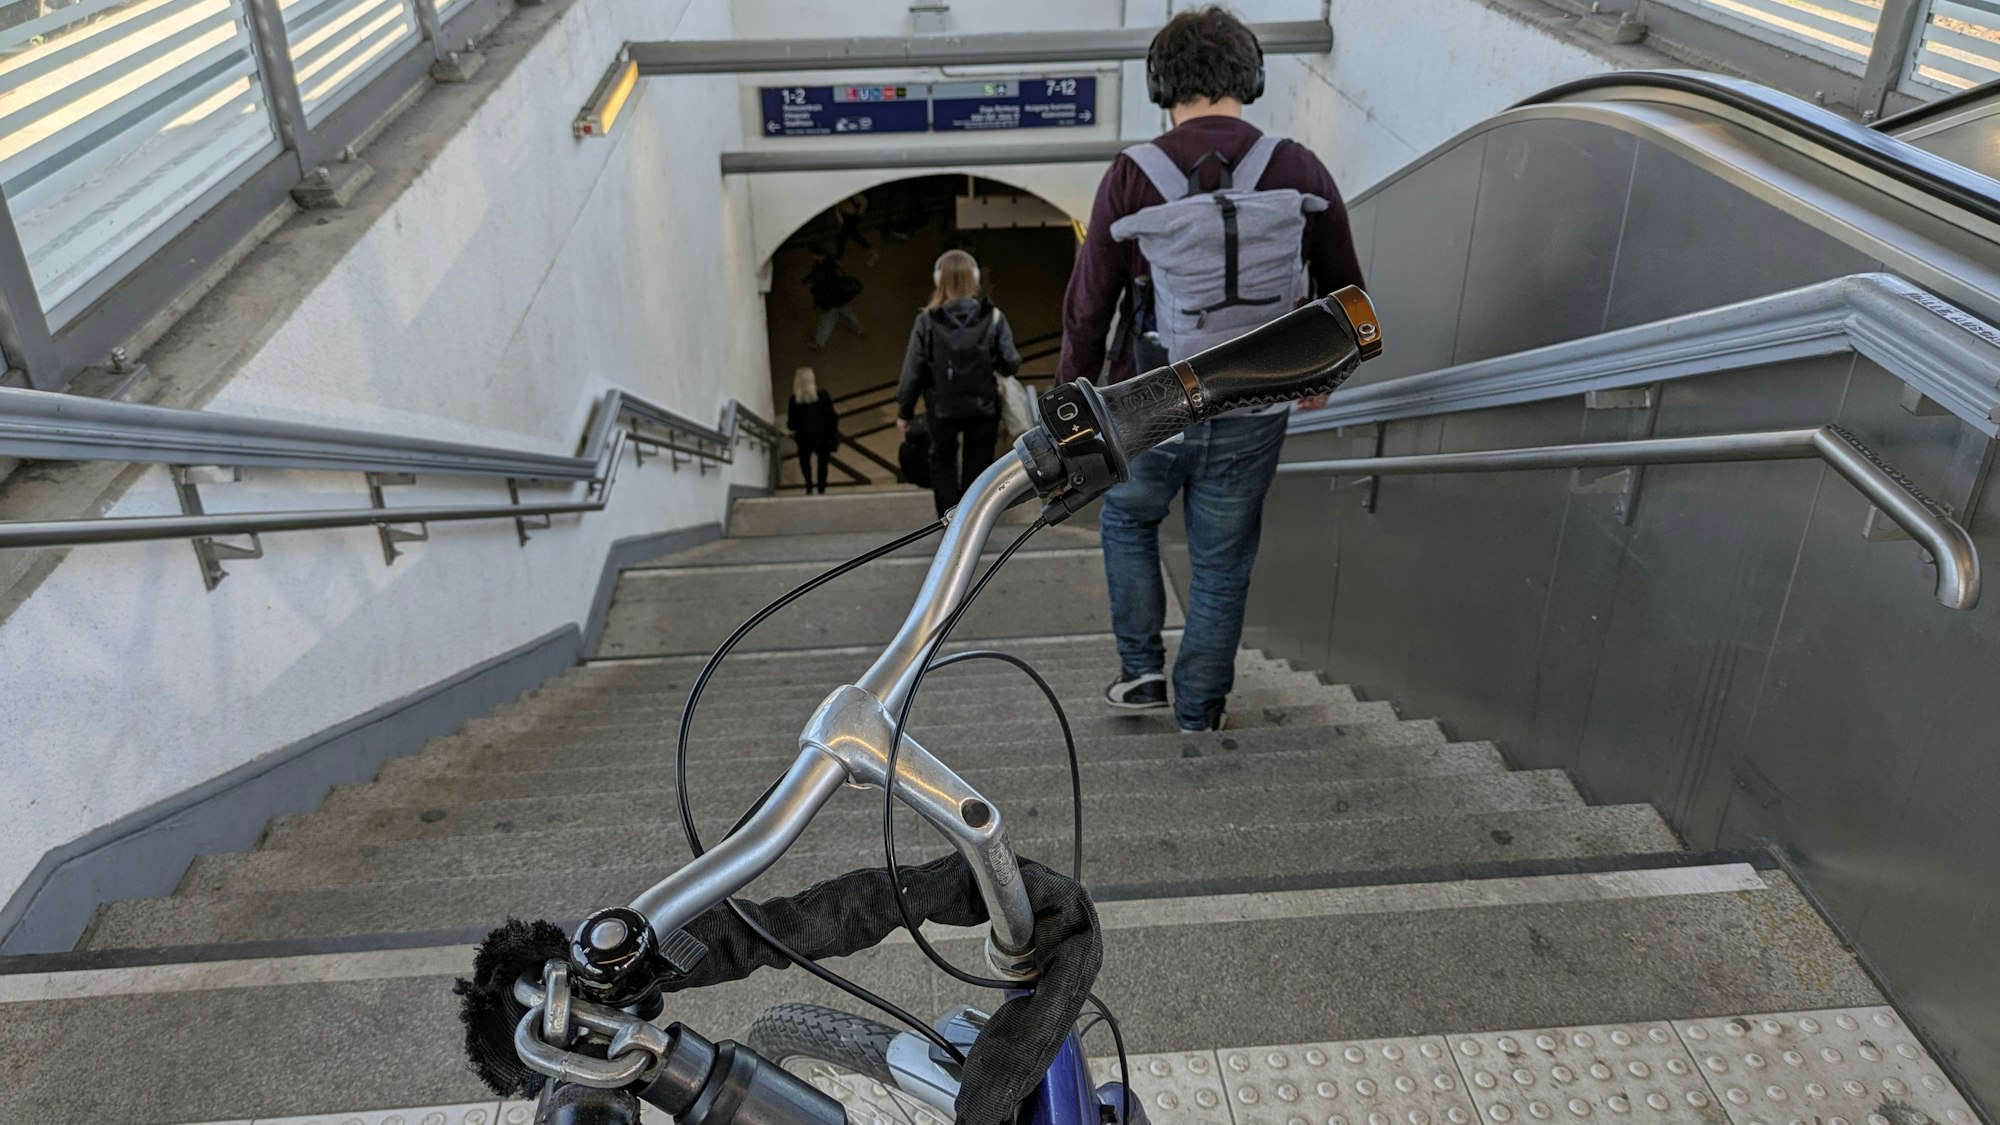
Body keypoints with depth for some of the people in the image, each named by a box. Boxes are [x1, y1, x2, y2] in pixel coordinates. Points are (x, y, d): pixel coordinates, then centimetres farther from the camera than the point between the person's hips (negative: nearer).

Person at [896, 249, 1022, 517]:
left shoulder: (927, 321, -9)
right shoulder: (993, 318, -8)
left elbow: (913, 371, -7)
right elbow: (1011, 364, -8)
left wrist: (904, 412, 4)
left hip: (942, 409, 0)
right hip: (983, 407, 0)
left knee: (942, 462, 19)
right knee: (977, 467, 13)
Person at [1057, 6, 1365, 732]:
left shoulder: (1131, 178, -12)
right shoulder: (1300, 173, -5)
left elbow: (1088, 305, -6)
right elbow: (1343, 292, 6)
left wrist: (1074, 390, 10)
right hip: (1252, 417, 1)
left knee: (1127, 518, 27)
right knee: (1221, 563, 17)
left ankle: (1141, 670, 25)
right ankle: (1200, 706, 28)